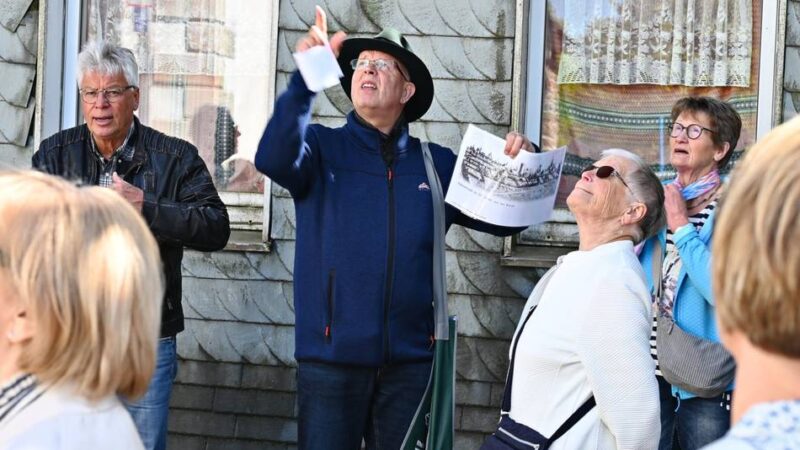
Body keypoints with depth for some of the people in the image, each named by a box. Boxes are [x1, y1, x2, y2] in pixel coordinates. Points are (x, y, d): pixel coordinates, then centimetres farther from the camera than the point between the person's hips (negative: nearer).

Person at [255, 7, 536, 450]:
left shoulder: (438, 163, 10)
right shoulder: (322, 147, 2)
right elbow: (273, 160, -19)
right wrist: (306, 77, -29)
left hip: (409, 359, 2)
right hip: (331, 355, -2)